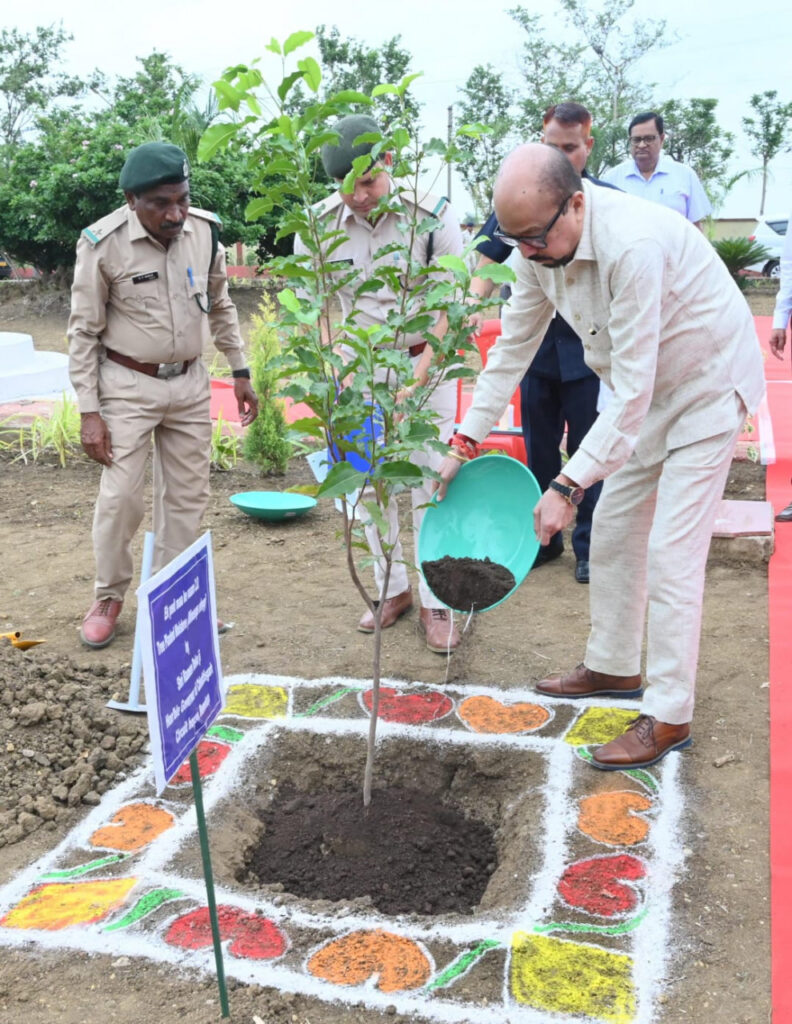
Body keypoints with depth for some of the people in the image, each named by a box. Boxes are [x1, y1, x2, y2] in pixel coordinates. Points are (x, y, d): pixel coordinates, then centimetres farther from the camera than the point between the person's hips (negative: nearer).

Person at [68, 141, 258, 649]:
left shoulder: (204, 230, -6)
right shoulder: (104, 244, -17)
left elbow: (221, 306, 10)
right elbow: (84, 332, -10)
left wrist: (241, 372, 10)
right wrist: (89, 411, -12)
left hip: (190, 383, 4)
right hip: (129, 385, -4)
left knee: (188, 494, 10)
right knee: (121, 497, -4)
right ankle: (109, 598, 18)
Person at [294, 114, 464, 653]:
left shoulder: (433, 214, -14)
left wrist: (422, 368, -22)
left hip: (426, 364, -3)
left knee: (430, 483, -1)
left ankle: (436, 602, 12)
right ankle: (393, 588, 26)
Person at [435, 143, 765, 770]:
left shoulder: (633, 245, -36)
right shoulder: (542, 245, -10)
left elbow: (633, 389, -35)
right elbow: (514, 345, 1)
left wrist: (569, 486, -35)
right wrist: (467, 440, -2)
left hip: (708, 383, -8)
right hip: (646, 390, 8)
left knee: (670, 552, -10)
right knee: (613, 530, 13)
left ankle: (669, 717, 2)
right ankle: (613, 667, 30)